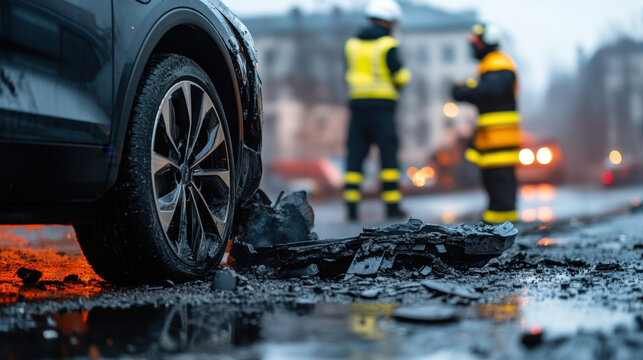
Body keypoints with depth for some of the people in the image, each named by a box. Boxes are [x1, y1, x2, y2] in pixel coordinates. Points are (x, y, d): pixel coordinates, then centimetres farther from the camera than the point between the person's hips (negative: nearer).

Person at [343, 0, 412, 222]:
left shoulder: (352, 44, 11)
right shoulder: (388, 44, -6)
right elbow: (400, 76, -8)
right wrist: (405, 75, 13)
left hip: (358, 103, 5)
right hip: (382, 105, -5)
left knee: (355, 155, 5)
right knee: (389, 155, 1)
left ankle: (351, 207, -1)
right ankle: (392, 206, 1)